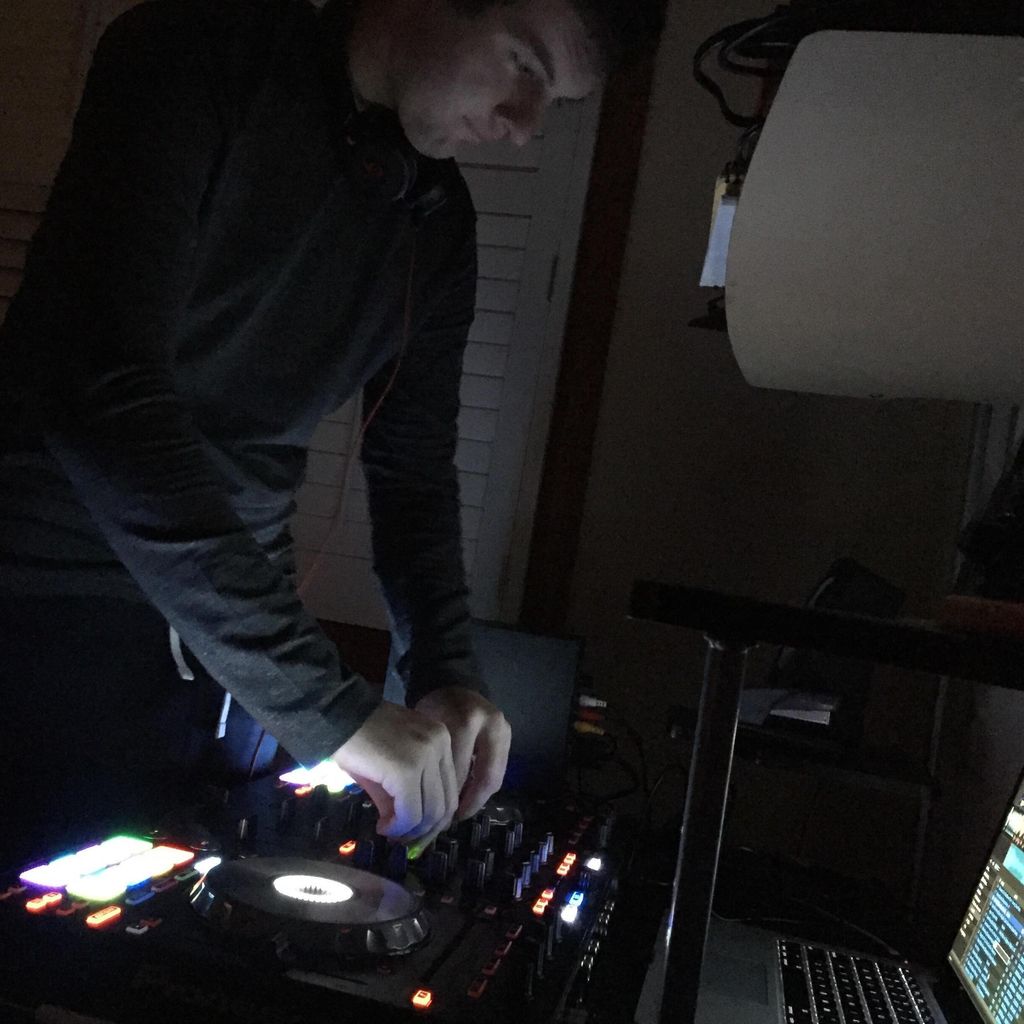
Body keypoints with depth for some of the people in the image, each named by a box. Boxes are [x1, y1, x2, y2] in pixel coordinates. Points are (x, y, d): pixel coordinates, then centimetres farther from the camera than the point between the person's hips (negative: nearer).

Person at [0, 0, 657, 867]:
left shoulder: (438, 220, 5)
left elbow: (414, 463, 8)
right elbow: (103, 389, -27)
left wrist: (447, 675, -7)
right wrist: (329, 705, -30)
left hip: (228, 633, 5)